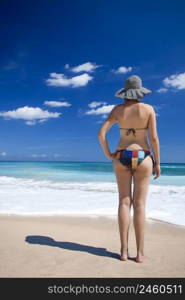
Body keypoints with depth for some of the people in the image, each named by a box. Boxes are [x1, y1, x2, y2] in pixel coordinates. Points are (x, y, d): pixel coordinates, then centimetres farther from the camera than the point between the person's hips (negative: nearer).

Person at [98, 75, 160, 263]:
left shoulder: (117, 109, 3)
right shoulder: (148, 109, -1)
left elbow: (101, 133, -6)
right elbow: (154, 138, -6)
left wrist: (108, 155, 6)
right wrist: (157, 163, 2)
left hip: (122, 158, 1)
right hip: (142, 158, -1)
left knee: (124, 202, 3)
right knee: (139, 204, 1)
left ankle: (124, 251, 4)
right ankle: (140, 253, 5)